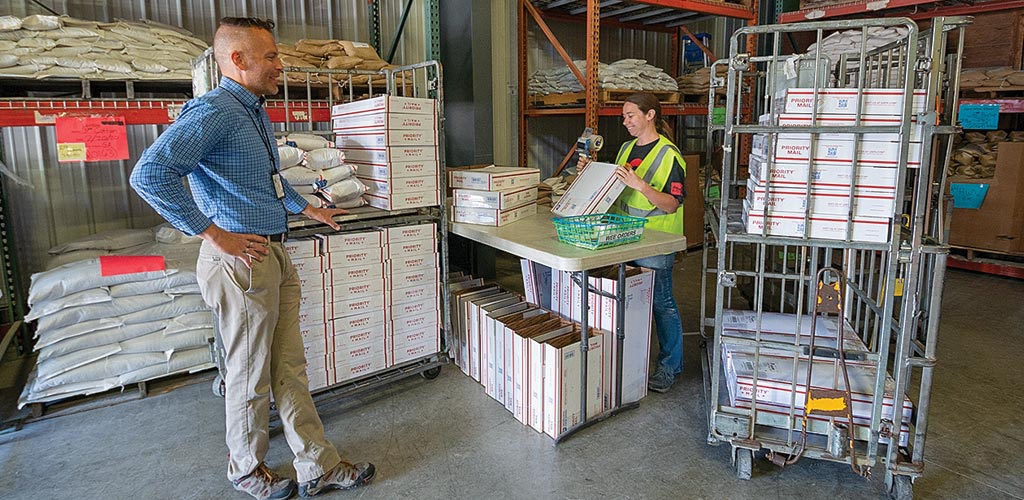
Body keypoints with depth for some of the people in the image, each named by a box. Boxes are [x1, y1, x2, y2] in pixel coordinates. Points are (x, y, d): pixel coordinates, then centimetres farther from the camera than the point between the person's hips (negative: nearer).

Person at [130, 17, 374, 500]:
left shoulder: (256, 113, 17)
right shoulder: (213, 111, -15)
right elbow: (150, 174, -27)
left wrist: (307, 209, 35)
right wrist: (215, 234, -23)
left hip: (275, 256, 9)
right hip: (240, 259, -9)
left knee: (290, 369, 13)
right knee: (250, 377, 7)